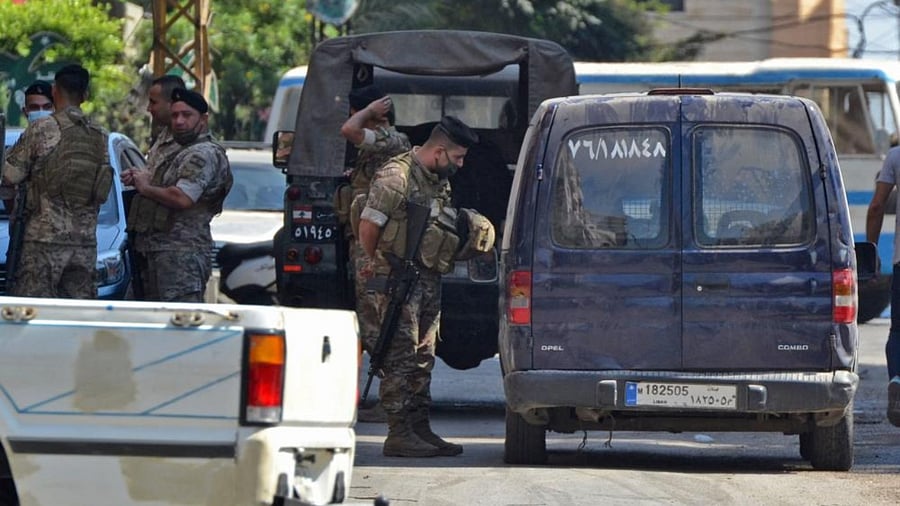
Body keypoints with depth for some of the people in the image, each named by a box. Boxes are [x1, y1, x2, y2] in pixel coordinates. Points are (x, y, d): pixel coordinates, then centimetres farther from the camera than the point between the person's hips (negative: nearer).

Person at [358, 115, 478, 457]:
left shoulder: (440, 182, 16)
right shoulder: (397, 176, -13)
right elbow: (368, 226, -11)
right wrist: (379, 264, 2)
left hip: (429, 279, 9)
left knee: (424, 357, 11)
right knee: (401, 357, -9)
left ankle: (420, 428, 17)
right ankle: (399, 434, -9)